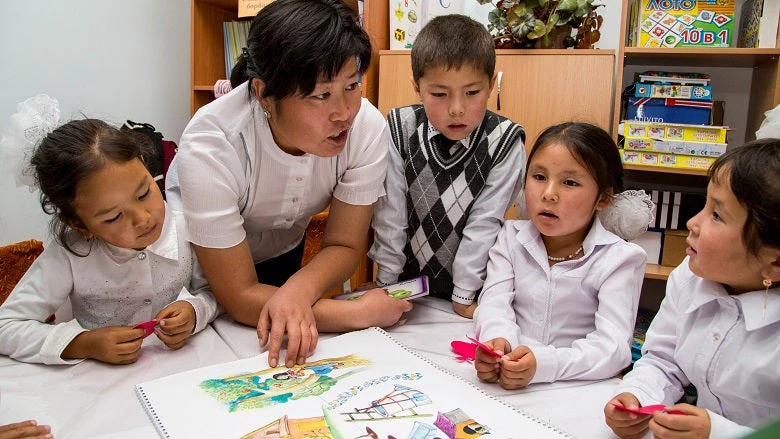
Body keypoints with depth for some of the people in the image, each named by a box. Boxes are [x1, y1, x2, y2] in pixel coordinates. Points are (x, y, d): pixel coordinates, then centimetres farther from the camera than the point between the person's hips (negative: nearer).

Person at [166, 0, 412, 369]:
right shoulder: (209, 147, -36)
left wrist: (298, 291, -37)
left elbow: (344, 245, -16)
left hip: (283, 255, 2)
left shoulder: (367, 127, -28)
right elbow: (239, 297, -30)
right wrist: (361, 313, -36)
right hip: (198, 263, -2)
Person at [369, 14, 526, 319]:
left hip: (470, 284, 0)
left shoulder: (503, 142, -14)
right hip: (407, 280, 1)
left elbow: (484, 222, -13)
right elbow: (391, 212, -7)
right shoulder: (401, 129, -10)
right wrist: (386, 282, -4)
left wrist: (463, 297, -10)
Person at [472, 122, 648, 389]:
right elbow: (494, 302, -4)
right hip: (504, 377, 2)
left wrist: (544, 363, -31)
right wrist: (498, 340, -27)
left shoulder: (620, 259, -6)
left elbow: (613, 347, -15)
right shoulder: (512, 238, 7)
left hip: (576, 390, -1)